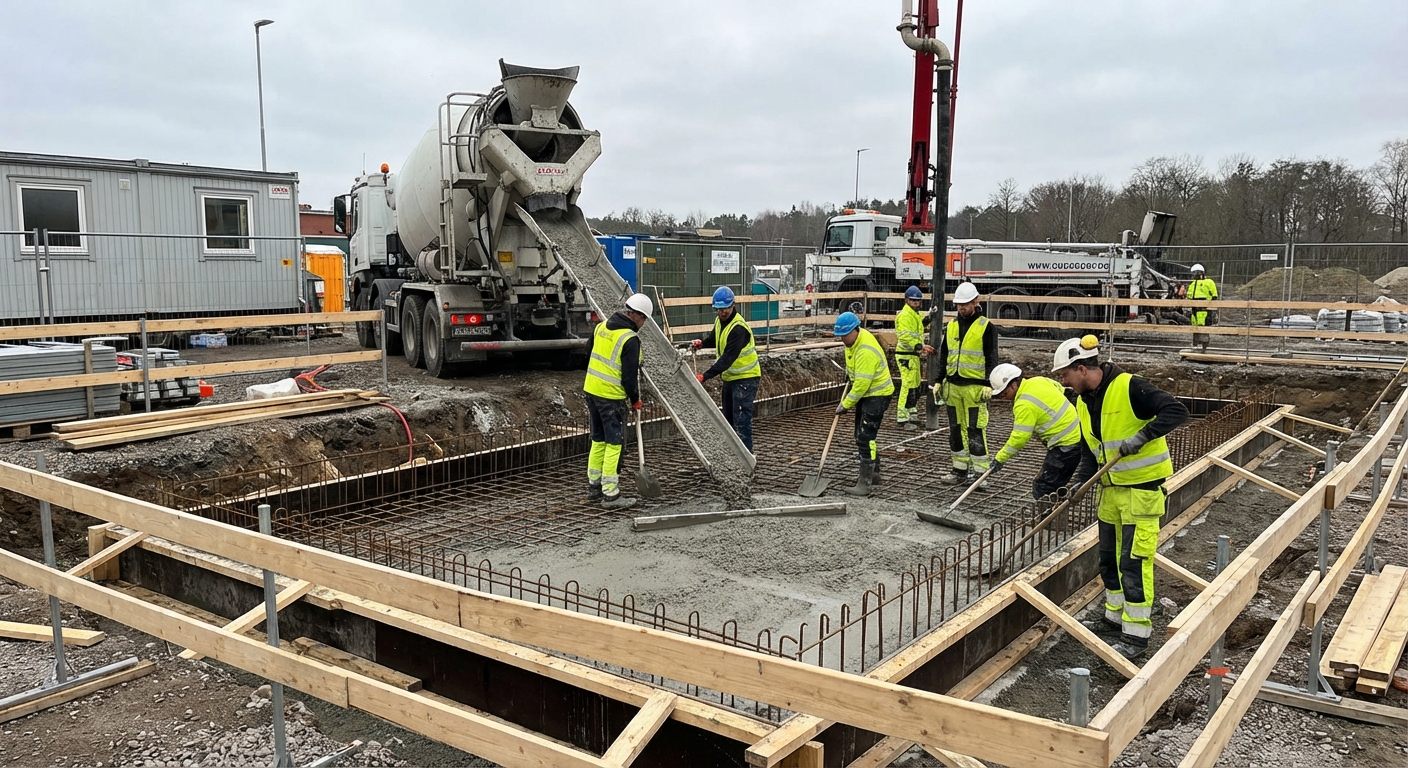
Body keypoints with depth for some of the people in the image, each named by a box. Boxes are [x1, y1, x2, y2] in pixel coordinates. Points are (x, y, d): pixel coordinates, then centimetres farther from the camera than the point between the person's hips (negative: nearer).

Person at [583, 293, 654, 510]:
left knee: (598, 440, 19)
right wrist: (636, 401, -2)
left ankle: (594, 487, 28)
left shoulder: (601, 327, 8)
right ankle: (611, 495, 1)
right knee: (614, 445, -1)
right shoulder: (630, 339, -17)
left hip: (591, 390, 8)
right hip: (612, 397, -8)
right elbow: (630, 376, -16)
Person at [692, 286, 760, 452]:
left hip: (745, 378, -10)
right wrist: (702, 342, 3)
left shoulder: (738, 328, -25)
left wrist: (705, 376, -33)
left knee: (741, 420, -11)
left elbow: (728, 358, -30)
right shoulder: (720, 320, 4)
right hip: (730, 377, 10)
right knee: (727, 418, 17)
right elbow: (715, 337, 26)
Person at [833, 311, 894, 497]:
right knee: (862, 435, 17)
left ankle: (865, 483, -12)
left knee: (865, 437, -15)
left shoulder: (866, 351, -31)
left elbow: (862, 384, -28)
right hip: (865, 393, 10)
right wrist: (849, 374, 24)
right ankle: (874, 474, 30)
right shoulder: (853, 339, -1)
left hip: (877, 394, -10)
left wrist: (845, 405, -19)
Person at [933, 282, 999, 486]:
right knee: (956, 429, 10)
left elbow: (991, 358, -6)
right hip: (952, 386, 6)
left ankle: (979, 471, 1)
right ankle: (960, 469, 18)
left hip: (974, 387, -6)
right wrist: (938, 381, 12)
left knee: (975, 430, -6)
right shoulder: (952, 325, 12)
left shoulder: (986, 327, -4)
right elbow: (943, 355, 17)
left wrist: (988, 384, -15)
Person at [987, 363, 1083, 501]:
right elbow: (1062, 391, 21)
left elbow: (1020, 437, -20)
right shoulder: (1039, 381, 5)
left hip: (1066, 446, -10)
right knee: (1055, 487, 15)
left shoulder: (1025, 404, -20)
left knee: (1043, 491, -8)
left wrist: (1000, 458, -11)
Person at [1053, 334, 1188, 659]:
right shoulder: (1083, 402, 5)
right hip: (1111, 486, 9)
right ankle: (1115, 617, 33)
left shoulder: (1129, 388, -20)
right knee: (1109, 556, 17)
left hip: (1142, 486, -9)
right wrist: (1083, 481, -1)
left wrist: (1143, 436, -32)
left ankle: (1137, 635, 3)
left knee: (1134, 560, -6)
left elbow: (1177, 411, -24)